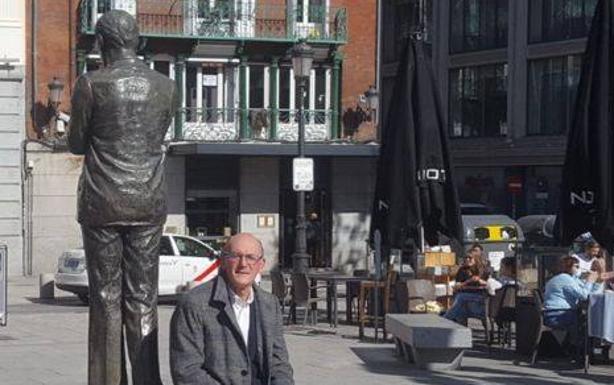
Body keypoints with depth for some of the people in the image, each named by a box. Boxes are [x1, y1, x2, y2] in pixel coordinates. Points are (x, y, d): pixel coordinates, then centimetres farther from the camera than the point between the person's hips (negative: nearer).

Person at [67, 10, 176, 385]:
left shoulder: (92, 84, -8)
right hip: (149, 204, 3)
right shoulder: (166, 87, 3)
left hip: (102, 203, -3)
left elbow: (76, 144, 1)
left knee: (106, 298, 3)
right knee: (143, 299, 6)